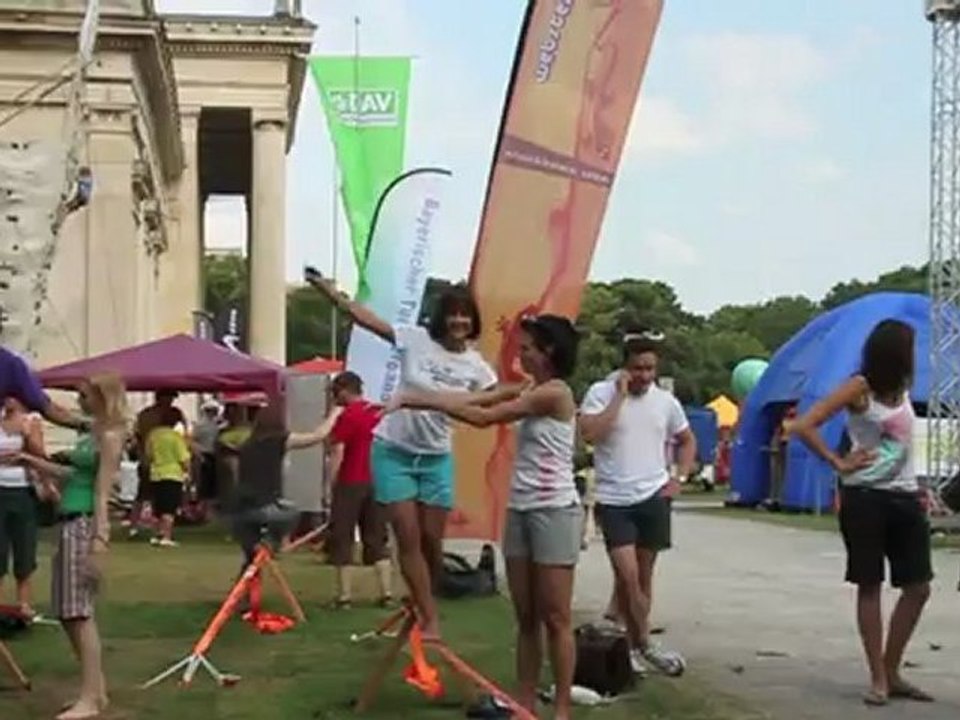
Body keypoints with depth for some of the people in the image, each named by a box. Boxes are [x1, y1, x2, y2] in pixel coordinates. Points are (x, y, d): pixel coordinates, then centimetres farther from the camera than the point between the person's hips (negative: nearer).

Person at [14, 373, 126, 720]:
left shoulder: (110, 437, -10)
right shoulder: (92, 432, 15)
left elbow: (102, 493, -16)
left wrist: (99, 542, -21)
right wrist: (30, 460, 24)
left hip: (86, 524, -9)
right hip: (70, 522, 9)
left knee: (79, 611, -9)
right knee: (69, 611, 11)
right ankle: (95, 688, 19)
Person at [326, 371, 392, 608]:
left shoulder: (346, 416, -9)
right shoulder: (380, 413, 8)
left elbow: (338, 455, -14)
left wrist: (331, 485, -9)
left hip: (350, 484, -6)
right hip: (376, 482, 6)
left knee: (342, 539, 4)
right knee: (376, 539, 12)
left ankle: (344, 595, 3)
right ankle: (386, 593, 8)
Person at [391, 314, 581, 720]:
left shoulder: (555, 393, -13)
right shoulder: (533, 393, 17)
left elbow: (484, 417, -16)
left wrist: (422, 400, -15)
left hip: (554, 512, -9)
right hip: (520, 510, 9)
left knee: (555, 619, -3)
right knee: (525, 618, 10)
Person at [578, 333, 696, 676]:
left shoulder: (665, 401, 5)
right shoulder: (601, 393, -6)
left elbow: (687, 441, 19)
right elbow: (590, 433, -22)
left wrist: (678, 478, 5)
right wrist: (620, 396, -18)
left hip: (653, 497, 4)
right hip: (614, 500, -3)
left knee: (643, 574, 10)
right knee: (627, 574, -13)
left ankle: (634, 644, 21)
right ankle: (644, 644, 1)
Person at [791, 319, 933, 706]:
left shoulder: (902, 389, 11)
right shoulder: (860, 388, -9)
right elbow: (802, 426, -15)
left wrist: (917, 488, 10)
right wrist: (839, 463, -13)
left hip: (905, 497, 7)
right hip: (866, 497, -7)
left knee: (918, 587, 6)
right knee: (870, 587, 2)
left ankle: (892, 672, 18)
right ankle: (878, 679, 8)